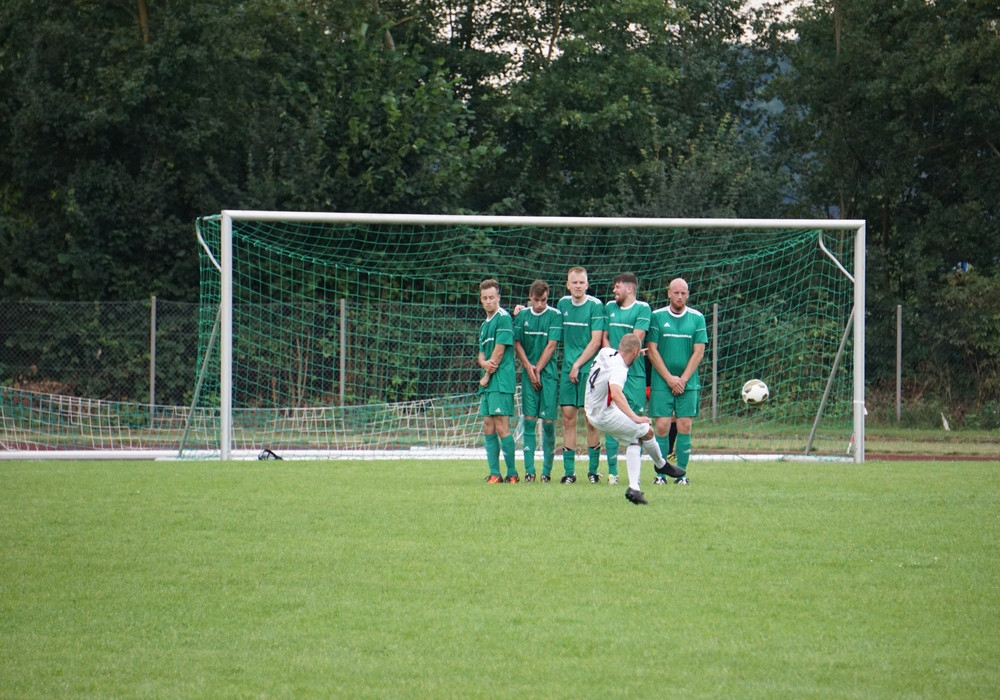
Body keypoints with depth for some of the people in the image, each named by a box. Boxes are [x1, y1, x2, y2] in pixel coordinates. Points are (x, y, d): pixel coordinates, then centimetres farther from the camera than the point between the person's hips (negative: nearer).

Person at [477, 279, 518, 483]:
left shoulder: (503, 318, -7)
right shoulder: (484, 324, 20)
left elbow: (500, 351, -11)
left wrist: (487, 376, -6)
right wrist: (484, 363, -6)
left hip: (501, 380, -9)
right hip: (487, 382, 9)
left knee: (501, 426, -11)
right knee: (488, 428, 5)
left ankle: (512, 474, -7)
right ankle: (494, 474, 6)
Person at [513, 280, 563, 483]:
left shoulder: (555, 316, -3)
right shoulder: (522, 316, 7)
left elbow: (551, 345, -6)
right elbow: (517, 344, 9)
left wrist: (538, 369, -7)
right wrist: (529, 367, -3)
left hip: (548, 373, -3)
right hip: (529, 373, 3)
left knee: (548, 421, -3)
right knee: (529, 420, -2)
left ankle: (547, 470, 4)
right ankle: (529, 470, -1)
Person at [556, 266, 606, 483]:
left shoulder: (595, 305, -5)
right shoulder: (563, 304, 10)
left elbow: (596, 341, -8)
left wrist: (578, 365, -9)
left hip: (589, 368, -4)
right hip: (568, 368, 4)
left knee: (591, 418, -3)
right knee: (568, 417, 1)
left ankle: (593, 470, 4)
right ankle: (569, 471, 2)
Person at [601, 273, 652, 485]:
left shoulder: (642, 308, 1)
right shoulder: (609, 307, 16)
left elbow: (636, 339, -6)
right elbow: (604, 338, 12)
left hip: (634, 372, -4)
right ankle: (612, 472, 3)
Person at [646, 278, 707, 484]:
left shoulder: (697, 318, 5)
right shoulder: (657, 317, 1)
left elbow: (698, 352, 2)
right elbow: (652, 350, -1)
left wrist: (683, 379, -6)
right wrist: (669, 378, -8)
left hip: (688, 382, 1)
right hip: (662, 381, -1)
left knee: (684, 427, -3)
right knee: (662, 426, -6)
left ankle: (681, 473, 2)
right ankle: (660, 473, -1)